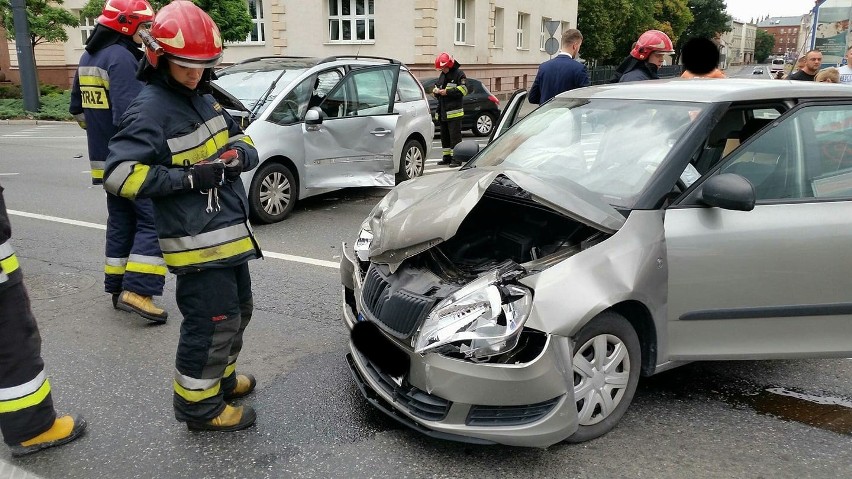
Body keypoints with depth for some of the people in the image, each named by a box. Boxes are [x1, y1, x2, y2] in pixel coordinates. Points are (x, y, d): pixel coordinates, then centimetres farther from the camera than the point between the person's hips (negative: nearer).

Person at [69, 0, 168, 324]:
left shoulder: (87, 58, 15)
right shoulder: (121, 57, -16)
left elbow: (77, 109, 23)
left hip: (105, 160, 10)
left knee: (121, 222, 15)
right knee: (153, 222, -8)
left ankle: (118, 287, 21)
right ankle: (137, 291, -13)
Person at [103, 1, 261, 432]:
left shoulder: (202, 97, 12)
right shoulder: (150, 109, -14)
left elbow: (240, 138, 17)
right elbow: (118, 175, -20)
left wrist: (239, 153, -7)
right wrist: (188, 176, -24)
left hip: (231, 232, 9)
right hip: (197, 240, -9)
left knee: (238, 312, 21)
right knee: (212, 323, -4)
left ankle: (220, 377, 41)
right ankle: (198, 405, 15)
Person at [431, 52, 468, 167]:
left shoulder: (459, 74, -4)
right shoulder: (442, 75, 20)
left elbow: (463, 90, -14)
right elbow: (436, 87, 27)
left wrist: (447, 92, -16)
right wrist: (436, 92, 2)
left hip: (454, 111, -8)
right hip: (443, 112, 8)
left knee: (455, 136, -8)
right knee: (444, 136, 12)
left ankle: (456, 158, -7)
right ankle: (447, 157, 20)